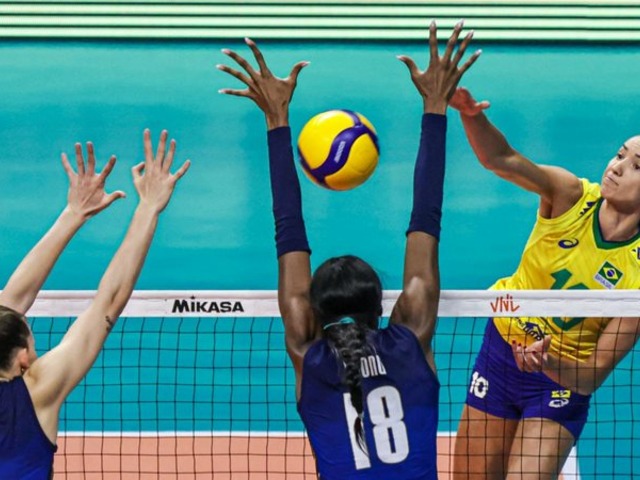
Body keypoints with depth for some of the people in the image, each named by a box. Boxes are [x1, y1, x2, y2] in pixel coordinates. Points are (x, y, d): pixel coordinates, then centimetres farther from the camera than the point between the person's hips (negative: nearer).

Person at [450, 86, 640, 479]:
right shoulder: (572, 196, -16)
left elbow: (592, 377, -20)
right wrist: (470, 114, -54)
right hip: (500, 351, 2)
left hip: (563, 379, -2)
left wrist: (550, 365, -40)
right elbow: (502, 159, -35)